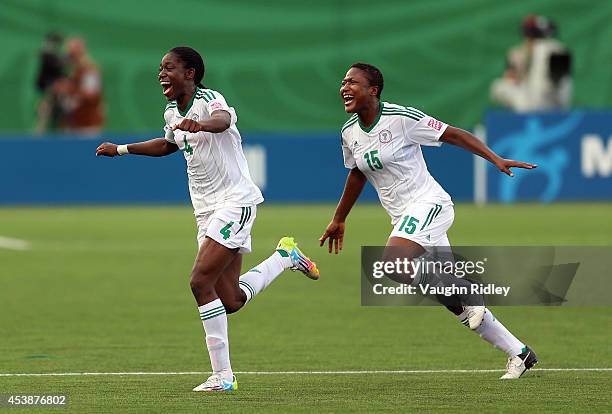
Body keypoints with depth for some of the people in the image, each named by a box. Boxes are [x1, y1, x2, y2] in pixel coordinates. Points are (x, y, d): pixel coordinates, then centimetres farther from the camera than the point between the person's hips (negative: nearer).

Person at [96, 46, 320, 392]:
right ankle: (285, 256, 29)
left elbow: (222, 119, -40)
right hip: (207, 210, 8)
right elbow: (168, 145, 35)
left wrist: (201, 125, -63)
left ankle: (223, 374, -13)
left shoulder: (209, 100, -14)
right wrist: (120, 149, 35)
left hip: (235, 201, -8)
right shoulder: (173, 113, 12)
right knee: (231, 301, 3)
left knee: (201, 282, -19)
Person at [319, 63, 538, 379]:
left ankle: (464, 297, -12)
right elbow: (357, 174, 24)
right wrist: (338, 219, 30)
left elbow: (453, 134, -10)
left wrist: (496, 159, -18)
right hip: (403, 216, 7)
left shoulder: (401, 118, -14)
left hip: (428, 203, -7)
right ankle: (518, 353, 15)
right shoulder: (349, 133, 7)